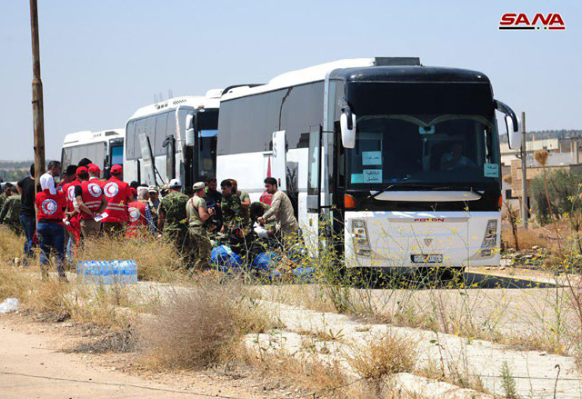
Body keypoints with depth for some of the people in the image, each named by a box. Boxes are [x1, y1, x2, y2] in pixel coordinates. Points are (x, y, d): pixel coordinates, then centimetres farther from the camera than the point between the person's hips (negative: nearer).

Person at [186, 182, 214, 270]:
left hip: (190, 228, 9)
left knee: (196, 253, 14)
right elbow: (203, 216, -20)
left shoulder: (189, 201, 18)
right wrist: (209, 213, -1)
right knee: (205, 254, -6)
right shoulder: (200, 200, -11)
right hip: (200, 229, -9)